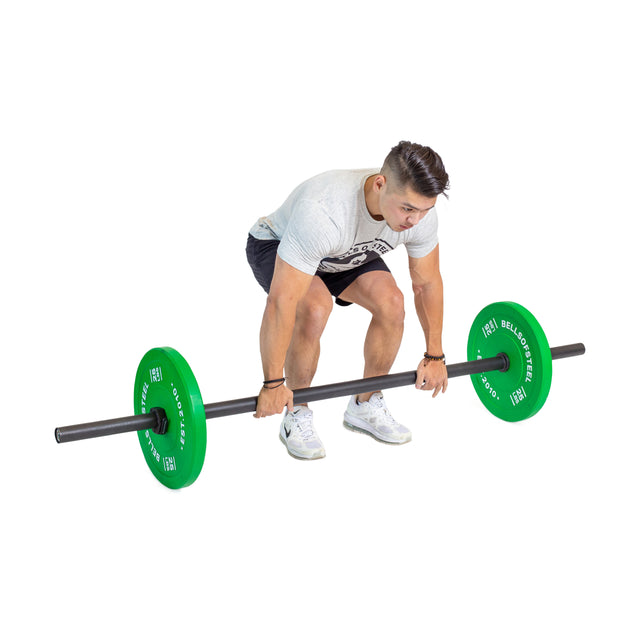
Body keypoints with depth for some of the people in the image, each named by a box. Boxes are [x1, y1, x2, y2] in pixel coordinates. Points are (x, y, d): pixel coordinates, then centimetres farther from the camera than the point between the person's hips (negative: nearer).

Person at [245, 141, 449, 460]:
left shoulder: (419, 210, -27)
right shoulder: (323, 212, -46)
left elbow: (427, 282, -9)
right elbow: (281, 302, -41)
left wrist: (434, 356, -3)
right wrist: (273, 384, -35)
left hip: (347, 253, 5)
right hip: (275, 245, -5)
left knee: (391, 304, -19)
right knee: (315, 308, -33)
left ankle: (366, 406, 3)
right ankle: (297, 416, -10)